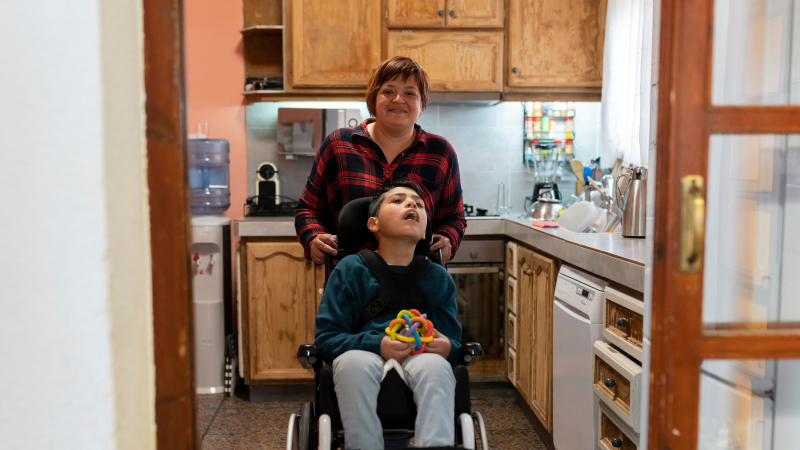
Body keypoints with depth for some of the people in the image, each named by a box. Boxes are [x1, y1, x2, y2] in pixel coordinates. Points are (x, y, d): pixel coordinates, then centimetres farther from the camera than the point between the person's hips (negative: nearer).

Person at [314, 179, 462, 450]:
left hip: (420, 358, 1)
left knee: (435, 364, -34)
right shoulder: (350, 270, 9)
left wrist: (448, 348, -10)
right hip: (367, 356, -1)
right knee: (353, 361, -36)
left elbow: (454, 342, 16)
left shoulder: (438, 277, 17)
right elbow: (325, 337, 1)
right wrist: (377, 344, -16)